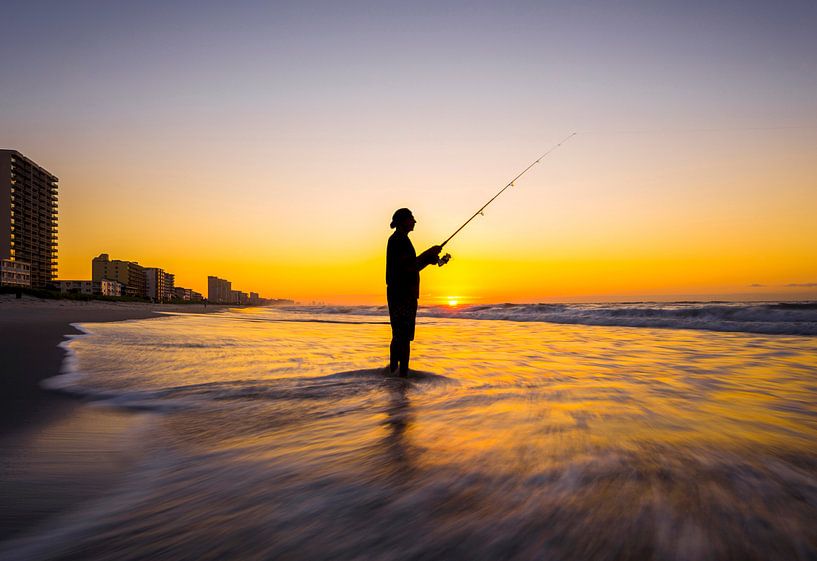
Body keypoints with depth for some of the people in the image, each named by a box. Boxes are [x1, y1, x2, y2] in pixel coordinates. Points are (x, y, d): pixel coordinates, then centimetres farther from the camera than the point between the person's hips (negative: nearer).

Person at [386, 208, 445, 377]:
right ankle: (403, 371, -9)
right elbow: (410, 267, -22)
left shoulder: (399, 240, 20)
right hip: (403, 295, -11)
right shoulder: (399, 240, -12)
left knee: (399, 334, 17)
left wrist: (428, 259, 9)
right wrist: (429, 253, -13)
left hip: (402, 294, 11)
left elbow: (412, 267, 23)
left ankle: (393, 369, 25)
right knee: (404, 336, -10)